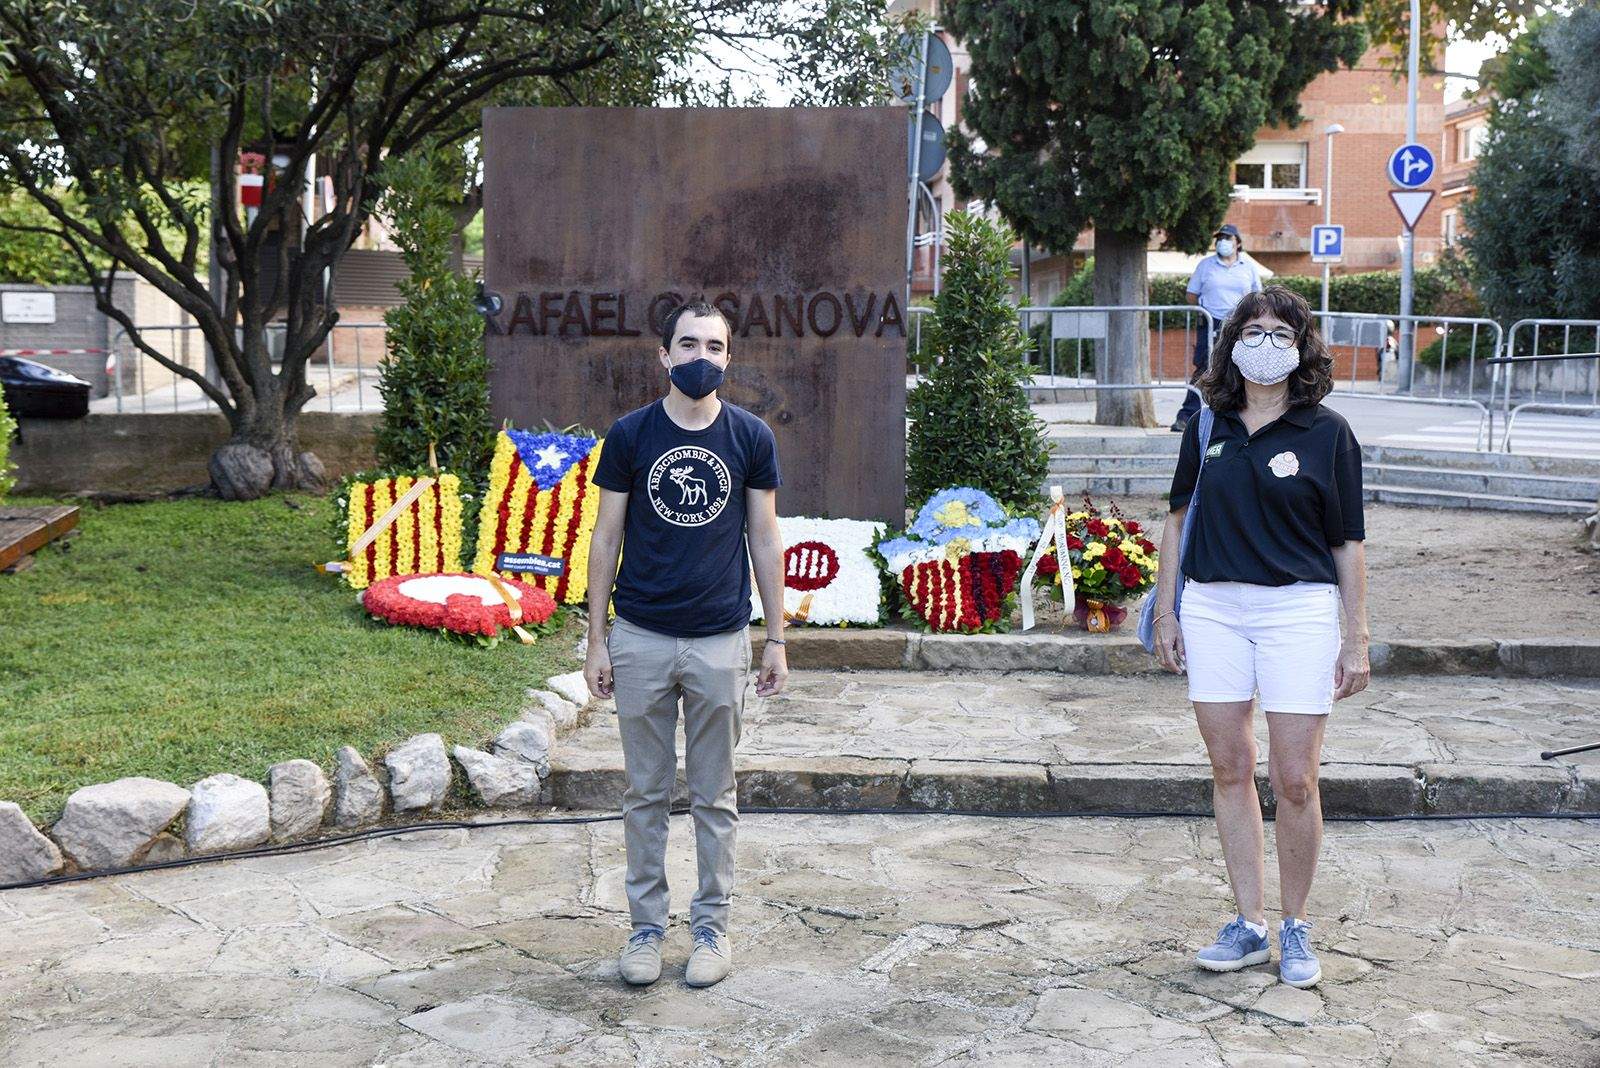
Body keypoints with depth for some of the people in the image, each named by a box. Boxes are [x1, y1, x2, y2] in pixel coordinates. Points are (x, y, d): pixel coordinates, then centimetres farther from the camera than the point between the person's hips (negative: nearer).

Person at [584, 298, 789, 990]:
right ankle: (647, 924, 21)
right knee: (646, 792, 9)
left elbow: (764, 540, 5)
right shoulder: (629, 435, 0)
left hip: (720, 642, 0)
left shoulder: (750, 437, 1)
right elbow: (606, 537, 3)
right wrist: (595, 639, 0)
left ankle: (711, 925, 22)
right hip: (641, 640, 0)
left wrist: (776, 639, 3)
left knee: (714, 795, 10)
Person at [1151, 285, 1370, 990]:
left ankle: (1295, 927, 17)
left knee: (1294, 781, -3)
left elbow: (1348, 541, 2)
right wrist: (1165, 612, 11)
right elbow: (1180, 518, 14)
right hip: (1212, 607, 3)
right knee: (1230, 771, 7)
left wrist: (1357, 637, -1)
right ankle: (1249, 925, 19)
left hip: (1298, 609, -3)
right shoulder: (1208, 427, 8)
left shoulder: (1326, 432, 0)